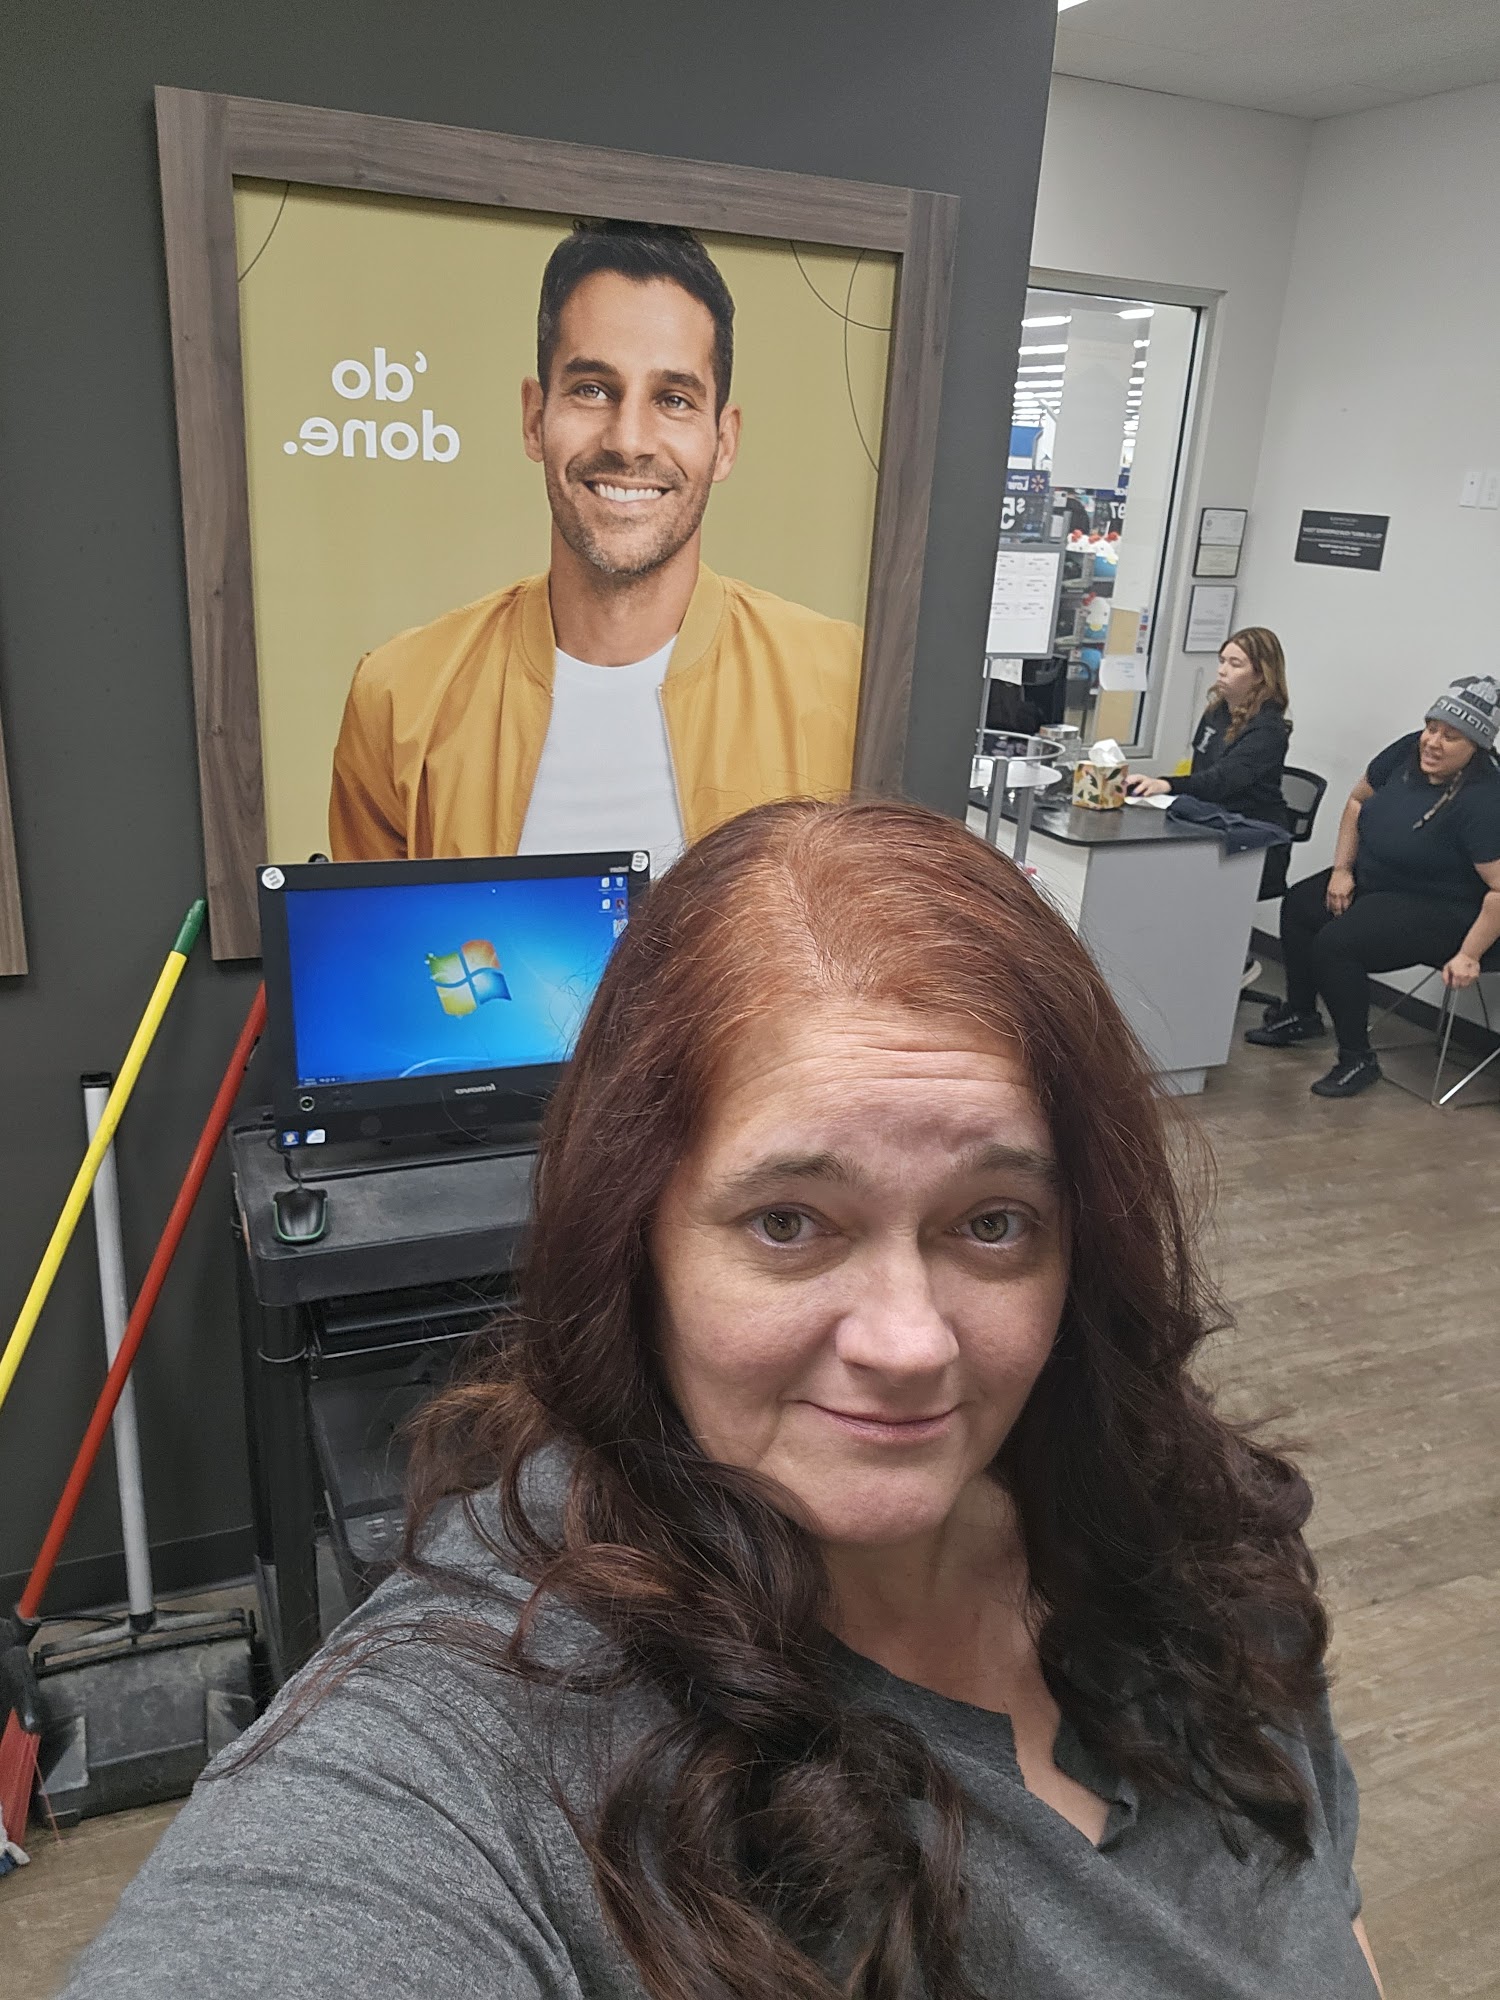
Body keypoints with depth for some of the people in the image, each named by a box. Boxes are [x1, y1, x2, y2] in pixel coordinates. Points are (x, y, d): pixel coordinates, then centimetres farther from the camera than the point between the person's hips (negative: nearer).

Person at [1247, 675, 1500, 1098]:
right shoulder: (1408, 751, -8)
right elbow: (1358, 800, 9)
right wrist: (1342, 869, 3)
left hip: (1439, 913, -9)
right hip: (1374, 882, 9)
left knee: (1335, 942, -25)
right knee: (1298, 904, 16)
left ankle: (1358, 1059, -8)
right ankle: (1301, 1016, 32)